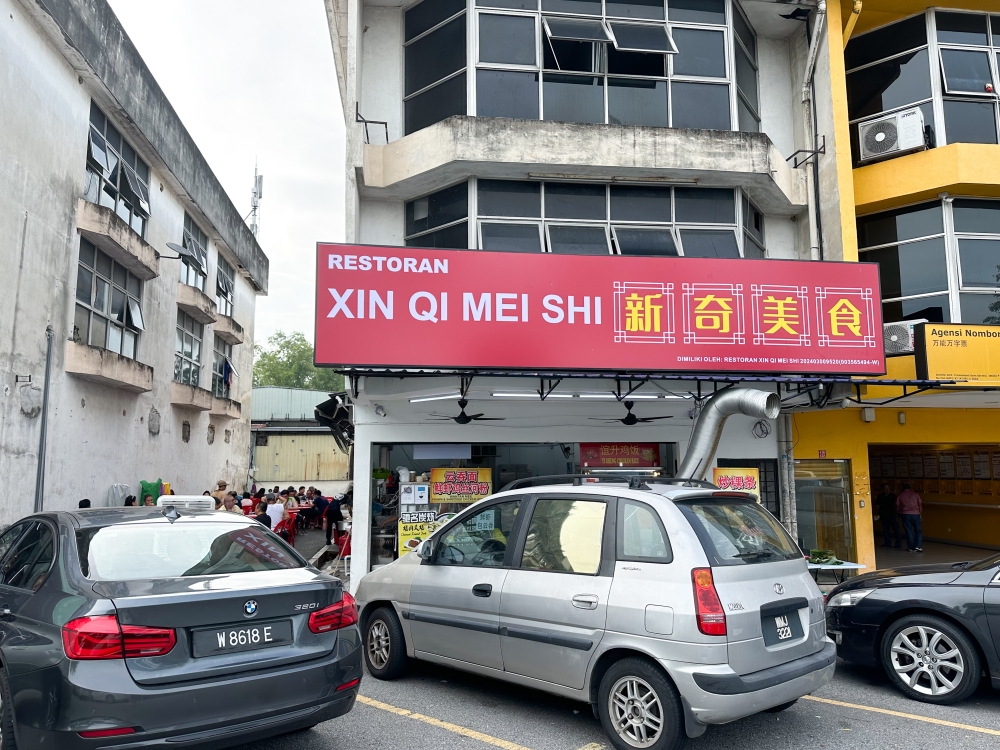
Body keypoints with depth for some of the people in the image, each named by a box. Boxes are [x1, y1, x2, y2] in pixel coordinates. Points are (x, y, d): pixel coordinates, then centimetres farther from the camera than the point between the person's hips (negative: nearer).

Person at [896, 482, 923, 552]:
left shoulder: (900, 495, 7)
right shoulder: (915, 494, 9)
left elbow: (897, 506, 6)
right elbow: (920, 504, 7)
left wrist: (898, 514, 20)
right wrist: (920, 514, 16)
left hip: (905, 514, -1)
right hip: (915, 514, 1)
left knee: (909, 531, 3)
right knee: (918, 531, 7)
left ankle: (911, 547, 5)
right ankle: (918, 546, -6)